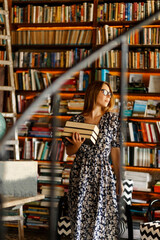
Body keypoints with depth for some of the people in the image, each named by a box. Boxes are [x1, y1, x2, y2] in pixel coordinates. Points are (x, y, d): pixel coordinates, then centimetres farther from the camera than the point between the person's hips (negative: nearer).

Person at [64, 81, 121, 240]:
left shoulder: (112, 119, 3)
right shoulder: (76, 120, 2)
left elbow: (115, 150, 4)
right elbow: (69, 151, 9)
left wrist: (119, 179, 3)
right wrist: (77, 146, -14)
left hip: (104, 175, 0)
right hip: (81, 175, 0)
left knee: (103, 217, -3)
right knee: (80, 216, 2)